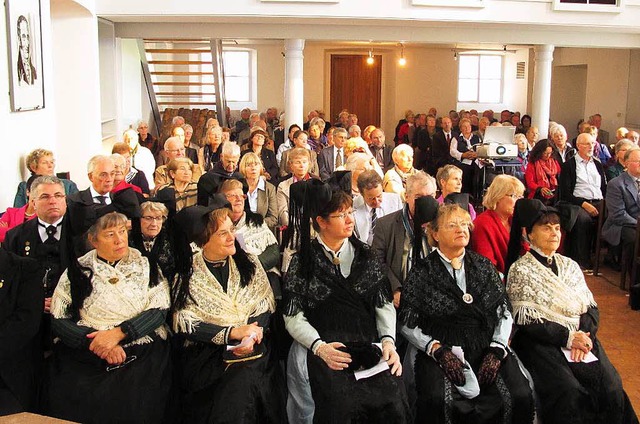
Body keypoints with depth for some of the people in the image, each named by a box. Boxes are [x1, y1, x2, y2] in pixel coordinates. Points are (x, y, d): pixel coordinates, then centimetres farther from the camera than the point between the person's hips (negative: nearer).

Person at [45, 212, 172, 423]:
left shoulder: (146, 264, 10)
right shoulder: (77, 270, 9)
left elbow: (159, 309, 1)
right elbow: (58, 320, 3)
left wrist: (118, 333, -12)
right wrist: (98, 342, -12)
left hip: (141, 356, 0)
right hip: (84, 357, 1)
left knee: (131, 402, -24)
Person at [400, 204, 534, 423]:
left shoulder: (484, 266, 15)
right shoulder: (422, 272, 5)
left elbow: (505, 312, 12)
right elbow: (408, 324, 2)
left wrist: (497, 350, -3)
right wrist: (436, 349, -12)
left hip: (487, 349, 3)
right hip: (440, 352, -3)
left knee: (521, 396, -22)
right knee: (434, 400, -32)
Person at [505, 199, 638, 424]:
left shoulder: (570, 266, 17)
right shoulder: (520, 270, 0)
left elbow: (591, 307, 11)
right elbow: (527, 321, -7)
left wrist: (584, 334, -8)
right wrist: (567, 337, -13)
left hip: (581, 337, 5)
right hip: (541, 343, -4)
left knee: (611, 390, -20)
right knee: (571, 395, -27)